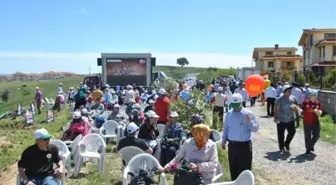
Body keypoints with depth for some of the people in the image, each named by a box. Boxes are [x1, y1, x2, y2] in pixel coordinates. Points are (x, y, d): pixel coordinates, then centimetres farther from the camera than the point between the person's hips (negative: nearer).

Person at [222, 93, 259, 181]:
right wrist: (223, 141, 11)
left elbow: (255, 129, -10)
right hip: (232, 145, 4)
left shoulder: (249, 114, -8)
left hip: (244, 145, -4)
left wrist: (250, 122, -28)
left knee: (244, 169, 1)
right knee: (233, 168, 16)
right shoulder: (229, 114, 4)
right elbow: (226, 128, 13)